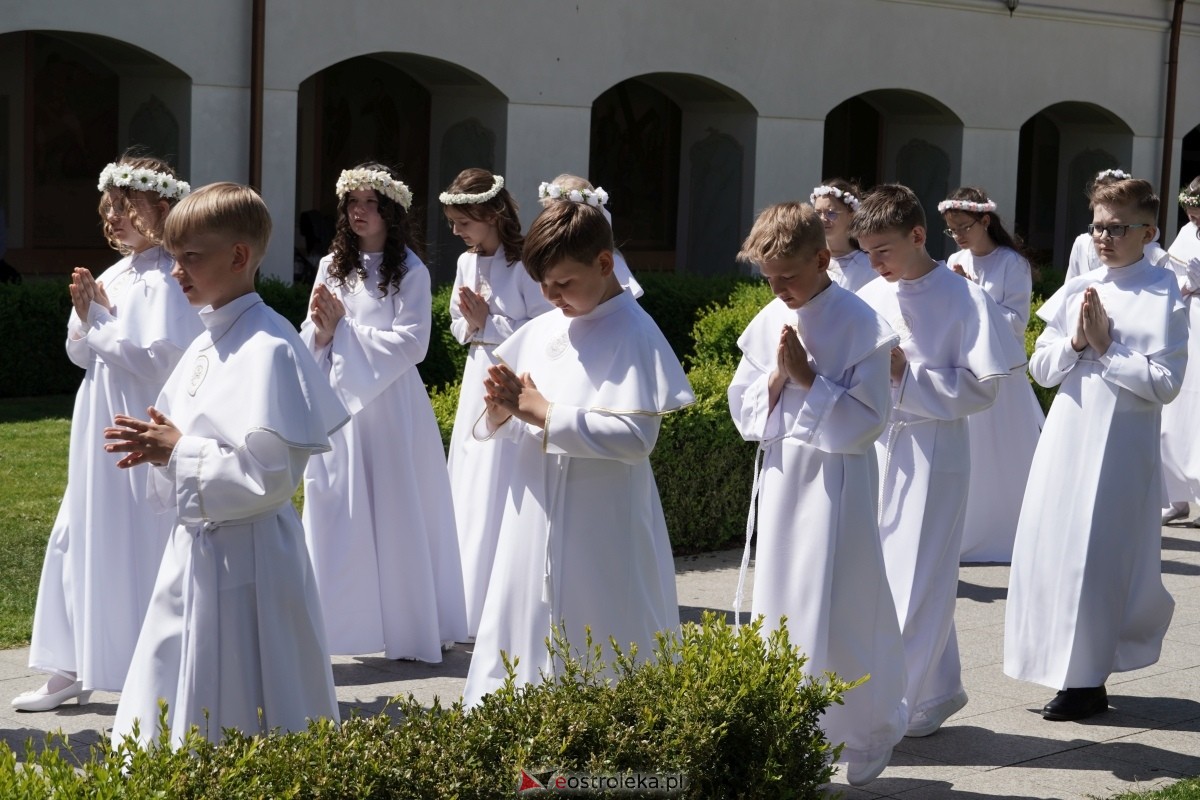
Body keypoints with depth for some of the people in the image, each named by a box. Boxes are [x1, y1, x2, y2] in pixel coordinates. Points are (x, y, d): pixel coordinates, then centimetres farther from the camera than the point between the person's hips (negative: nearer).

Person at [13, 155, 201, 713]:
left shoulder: (167, 279, -14)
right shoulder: (114, 275, 11)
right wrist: (85, 316, -5)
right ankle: (73, 670, 20)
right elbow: (84, 355, 14)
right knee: (79, 542, 11)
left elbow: (160, 359, -23)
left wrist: (102, 320, -17)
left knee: (137, 552, -3)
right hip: (100, 435, 9)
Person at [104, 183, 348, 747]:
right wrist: (158, 446, 2)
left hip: (244, 557, -10)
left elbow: (269, 476, -24)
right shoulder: (205, 344, 11)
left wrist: (179, 452, -18)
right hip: (194, 547, 10)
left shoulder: (269, 349, -18)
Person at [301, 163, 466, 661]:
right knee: (335, 516, 5)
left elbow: (411, 344, -12)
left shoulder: (410, 272, -4)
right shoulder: (331, 267, 10)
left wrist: (345, 327, -10)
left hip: (387, 403, -4)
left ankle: (411, 630, 10)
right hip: (336, 401, 4)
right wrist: (322, 329, -11)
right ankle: (337, 623, 12)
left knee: (396, 516, 0)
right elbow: (310, 340, 12)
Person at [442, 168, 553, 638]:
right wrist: (472, 323, -5)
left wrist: (490, 321, -15)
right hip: (478, 383, 8)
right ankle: (469, 604, 17)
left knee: (500, 498, -7)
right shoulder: (466, 263, 9)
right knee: (467, 490, 9)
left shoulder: (524, 265, -14)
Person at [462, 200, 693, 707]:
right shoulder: (540, 331, 10)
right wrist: (501, 409, -9)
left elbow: (636, 436, -21)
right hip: (535, 520, 7)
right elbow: (503, 429, 15)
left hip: (600, 530, -7)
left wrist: (545, 413, -18)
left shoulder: (632, 334, -11)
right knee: (520, 639, 12)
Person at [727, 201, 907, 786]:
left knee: (832, 614, -4)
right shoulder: (767, 324, 6)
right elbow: (743, 409, 8)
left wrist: (808, 377, -17)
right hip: (780, 479, 6)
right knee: (778, 609, 10)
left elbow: (868, 419, -13)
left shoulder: (860, 325, -11)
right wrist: (777, 376, -9)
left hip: (836, 482, -6)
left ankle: (868, 732, 16)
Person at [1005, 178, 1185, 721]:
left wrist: (1106, 349, -14)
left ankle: (1086, 680, 8)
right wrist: (1075, 342, -8)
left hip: (1122, 438, -6)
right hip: (1068, 431, 6)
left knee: (1097, 553, -3)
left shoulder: (1163, 295, -8)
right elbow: (1041, 369, 9)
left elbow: (1165, 382, -14)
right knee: (1053, 547, 8)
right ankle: (1065, 667, 21)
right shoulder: (1077, 290, 9)